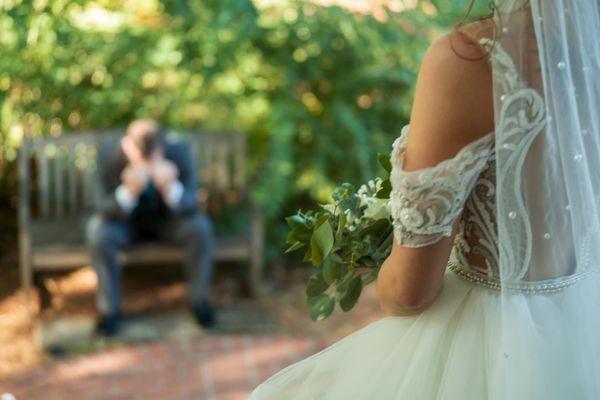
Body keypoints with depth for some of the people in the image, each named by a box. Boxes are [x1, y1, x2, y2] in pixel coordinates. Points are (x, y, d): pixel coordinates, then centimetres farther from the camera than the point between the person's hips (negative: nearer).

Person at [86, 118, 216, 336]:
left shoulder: (180, 153, -26)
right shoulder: (109, 155, -27)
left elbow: (189, 206, -25)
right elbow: (107, 209, -26)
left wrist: (170, 188, -48)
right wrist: (129, 192, -47)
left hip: (166, 219, 1)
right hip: (126, 220, 0)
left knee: (201, 228, -27)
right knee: (98, 234, -31)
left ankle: (200, 300, -3)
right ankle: (109, 309, -10)